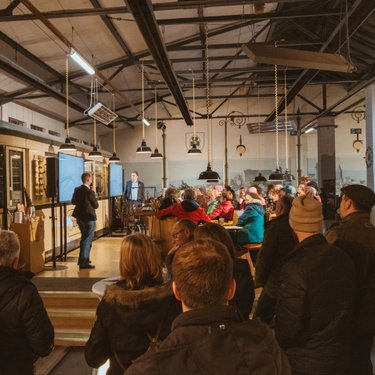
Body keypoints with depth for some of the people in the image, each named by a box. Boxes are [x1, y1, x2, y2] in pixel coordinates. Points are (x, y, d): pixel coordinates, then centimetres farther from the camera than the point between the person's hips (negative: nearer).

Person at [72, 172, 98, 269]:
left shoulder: (77, 190, 1)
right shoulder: (90, 192, -20)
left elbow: (73, 202, 13)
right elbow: (96, 205, -11)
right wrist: (95, 198, 6)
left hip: (80, 217, 8)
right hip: (89, 218, -8)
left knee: (84, 238, 23)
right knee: (87, 239, 0)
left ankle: (84, 259, 35)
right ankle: (83, 262, 1)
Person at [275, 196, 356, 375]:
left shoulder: (296, 268, -27)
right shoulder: (344, 259, -7)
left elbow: (288, 327, -21)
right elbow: (345, 309, 6)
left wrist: (277, 345, 0)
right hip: (338, 358, 6)